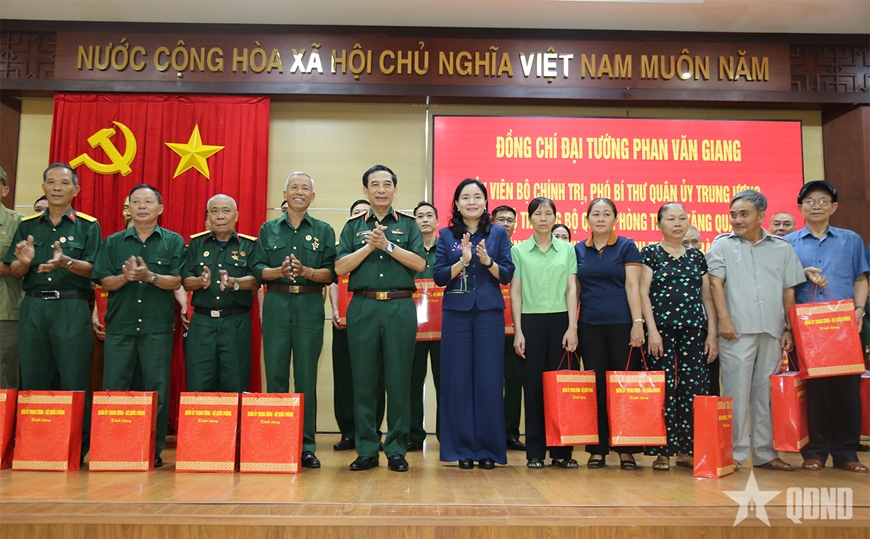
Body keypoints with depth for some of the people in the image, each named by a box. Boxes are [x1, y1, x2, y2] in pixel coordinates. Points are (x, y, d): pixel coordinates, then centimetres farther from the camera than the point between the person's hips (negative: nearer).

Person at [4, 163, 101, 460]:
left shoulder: (88, 225, 5)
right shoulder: (28, 224, 14)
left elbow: (93, 269, -4)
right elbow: (14, 271, 11)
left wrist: (66, 262, -22)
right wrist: (24, 262, -11)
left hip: (71, 308, -3)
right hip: (33, 306, 3)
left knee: (73, 379, -3)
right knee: (33, 378, 6)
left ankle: (77, 447, 4)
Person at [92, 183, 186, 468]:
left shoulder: (173, 241, 7)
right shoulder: (114, 242, 13)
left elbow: (176, 281, -1)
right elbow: (104, 282, 7)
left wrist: (149, 276, -17)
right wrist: (125, 277, -12)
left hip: (157, 326, -2)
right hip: (120, 324, 2)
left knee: (157, 389, 0)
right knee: (114, 389, 2)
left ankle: (154, 449, 7)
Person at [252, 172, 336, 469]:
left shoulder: (324, 231, 10)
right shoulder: (268, 229, 13)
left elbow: (330, 272, 1)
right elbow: (258, 270, 6)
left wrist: (305, 271, -16)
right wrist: (280, 271, -13)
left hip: (310, 306, -1)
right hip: (276, 304, 1)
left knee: (306, 376, -1)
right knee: (275, 374, 0)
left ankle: (306, 446, 5)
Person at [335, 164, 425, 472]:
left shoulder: (408, 225, 12)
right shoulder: (354, 227, 14)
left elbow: (419, 264, -2)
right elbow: (340, 268, 2)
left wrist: (388, 245, -10)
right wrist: (370, 246, -8)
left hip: (400, 308, -1)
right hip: (363, 307, 1)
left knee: (398, 379, 1)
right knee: (363, 379, 3)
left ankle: (396, 450, 11)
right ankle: (366, 449, 13)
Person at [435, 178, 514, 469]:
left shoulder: (498, 234, 8)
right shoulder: (446, 235, 7)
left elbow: (507, 274, 3)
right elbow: (439, 276, 1)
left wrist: (487, 261, -15)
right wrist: (462, 261, -15)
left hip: (489, 312, 0)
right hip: (456, 313, 0)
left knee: (489, 379, 0)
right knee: (458, 379, 2)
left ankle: (489, 448, 11)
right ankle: (463, 448, 12)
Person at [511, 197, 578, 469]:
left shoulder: (567, 249, 9)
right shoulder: (519, 250, 6)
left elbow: (571, 289, 5)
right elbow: (515, 292, 3)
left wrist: (572, 327, -4)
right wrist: (518, 331, -4)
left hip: (560, 320, 1)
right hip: (531, 321, -1)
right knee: (533, 386, 1)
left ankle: (562, 450, 11)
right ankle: (535, 451, 9)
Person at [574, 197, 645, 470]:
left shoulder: (626, 246, 3)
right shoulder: (579, 250, 11)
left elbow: (633, 286, -3)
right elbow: (575, 289, 12)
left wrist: (638, 322, -11)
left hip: (622, 324, -2)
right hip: (590, 326, 2)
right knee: (596, 385, 4)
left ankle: (627, 449, 9)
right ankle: (597, 449, 11)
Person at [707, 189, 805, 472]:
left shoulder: (782, 247, 12)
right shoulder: (722, 244, 6)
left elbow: (789, 292, 12)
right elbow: (716, 284, -1)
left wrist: (789, 329, 7)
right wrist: (724, 320, -10)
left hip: (772, 331, 3)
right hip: (737, 331, -2)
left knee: (766, 393, 8)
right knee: (736, 392, -2)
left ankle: (765, 452, 17)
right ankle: (734, 453, 5)